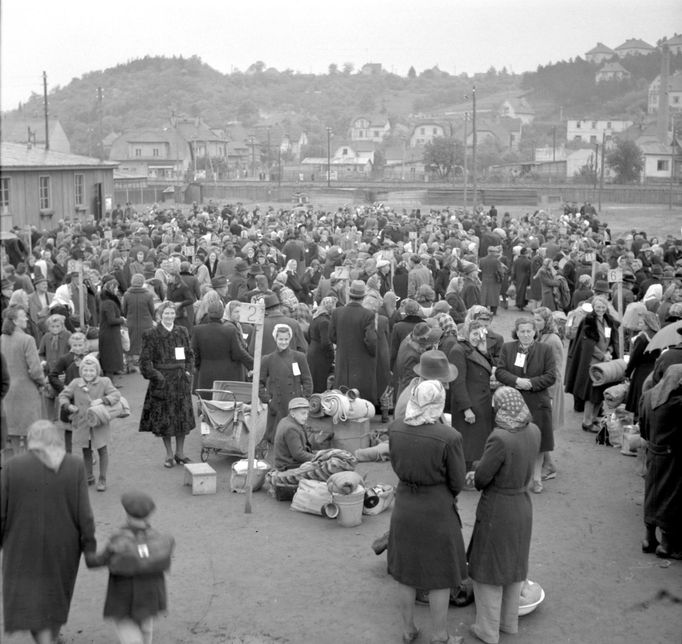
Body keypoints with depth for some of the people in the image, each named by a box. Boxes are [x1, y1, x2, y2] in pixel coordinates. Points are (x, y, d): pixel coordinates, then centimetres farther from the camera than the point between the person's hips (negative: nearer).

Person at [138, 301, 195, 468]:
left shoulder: (182, 332, 8)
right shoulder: (151, 335, -5)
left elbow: (189, 355, 15)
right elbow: (145, 360, -6)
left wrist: (188, 371, 3)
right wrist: (155, 375, -13)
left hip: (181, 380, 4)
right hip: (162, 380, -3)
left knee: (182, 416, 6)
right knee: (164, 419, 1)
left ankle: (180, 453, 18)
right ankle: (169, 455, 13)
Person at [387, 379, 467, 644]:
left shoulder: (395, 428, -12)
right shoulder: (450, 437, -24)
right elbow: (457, 483, -11)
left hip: (404, 508, 4)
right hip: (438, 511, -4)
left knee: (406, 571, 21)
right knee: (440, 575, 14)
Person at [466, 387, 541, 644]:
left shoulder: (500, 438, -30)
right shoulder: (534, 431, -7)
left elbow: (481, 478, -20)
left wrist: (477, 475, 3)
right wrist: (481, 473, 1)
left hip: (497, 511, -7)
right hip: (523, 506, 7)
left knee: (488, 570, 13)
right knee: (512, 566, 24)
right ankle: (509, 621, 41)